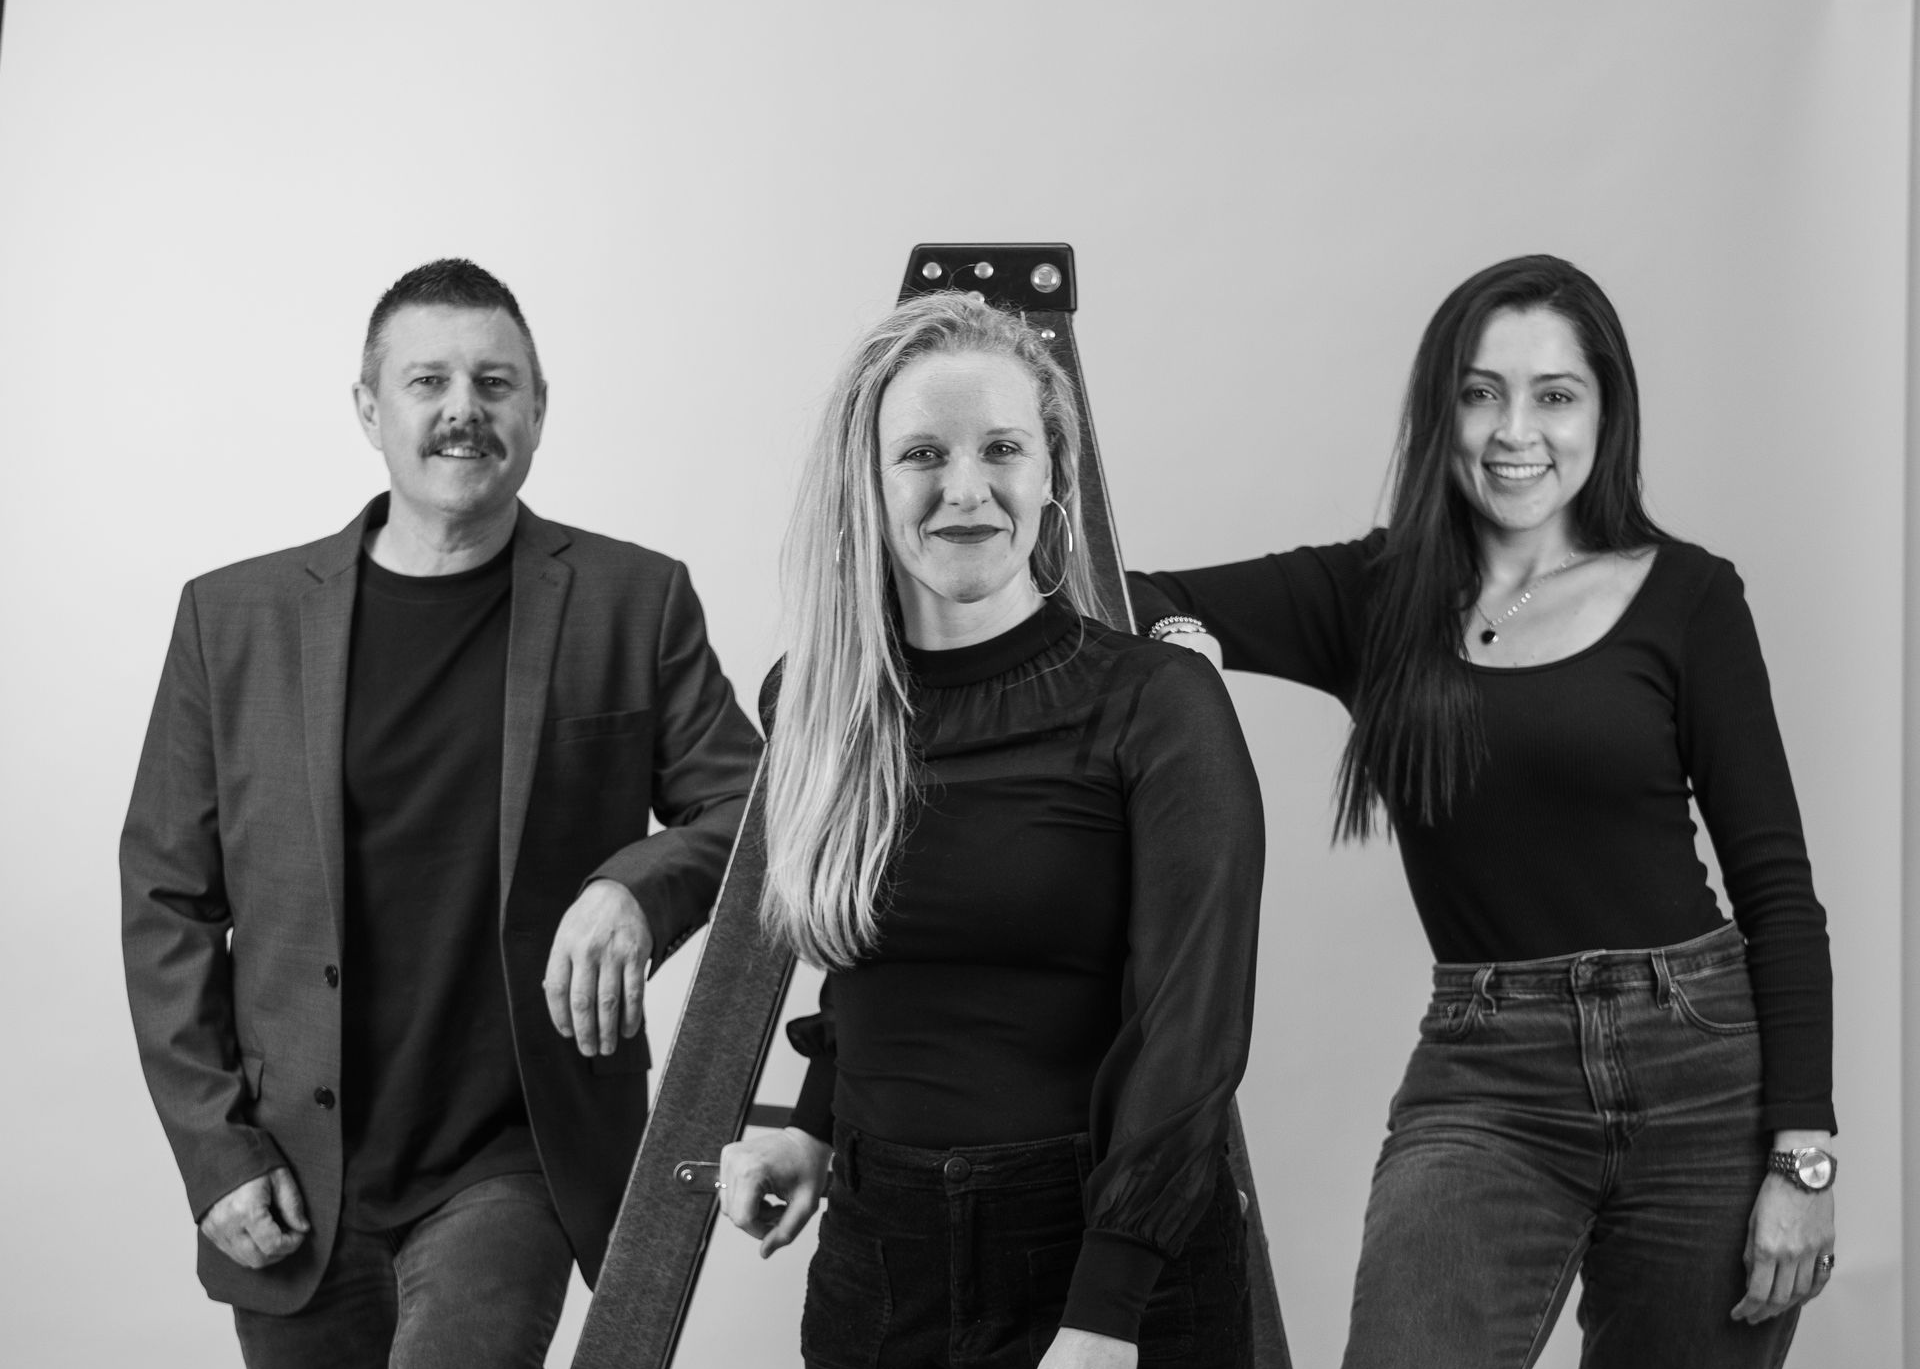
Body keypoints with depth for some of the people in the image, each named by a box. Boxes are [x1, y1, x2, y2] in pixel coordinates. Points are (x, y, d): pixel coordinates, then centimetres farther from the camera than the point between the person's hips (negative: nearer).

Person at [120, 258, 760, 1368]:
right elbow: (167, 898, 5)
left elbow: (747, 806, 0)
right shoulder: (235, 618, 2)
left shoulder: (633, 601, 0)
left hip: (513, 1164, -2)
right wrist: (215, 1150, -2)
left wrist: (638, 886, -22)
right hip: (295, 1193, 2)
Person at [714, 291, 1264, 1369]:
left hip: (1111, 1275, -4)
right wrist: (817, 1128, 3)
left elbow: (1190, 1028, -17)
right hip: (873, 1269, 4)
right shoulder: (817, 707, 4)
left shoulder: (1158, 703, -11)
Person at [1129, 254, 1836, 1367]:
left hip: (1707, 1072, 0)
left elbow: (1776, 885, 1)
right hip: (1485, 1082, 0)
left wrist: (1804, 1154, -5)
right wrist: (1172, 638, -24)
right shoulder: (1373, 595, 5)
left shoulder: (1686, 595, 1)